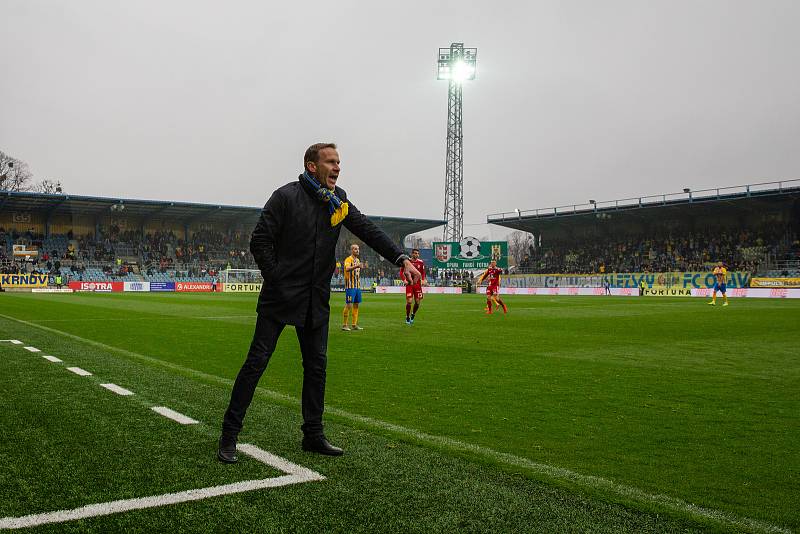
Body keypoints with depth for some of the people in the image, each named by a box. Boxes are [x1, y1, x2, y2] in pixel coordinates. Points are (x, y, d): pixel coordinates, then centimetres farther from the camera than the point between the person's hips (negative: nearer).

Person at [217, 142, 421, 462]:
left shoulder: (338, 199, 9)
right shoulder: (286, 196, -9)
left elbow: (367, 229, 5)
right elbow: (259, 241, -8)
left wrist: (401, 258, -6)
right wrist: (276, 280, -12)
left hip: (316, 300, 6)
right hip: (280, 297, -6)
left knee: (317, 365, 9)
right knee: (257, 361, -4)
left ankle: (313, 435, 21)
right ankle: (229, 436, 6)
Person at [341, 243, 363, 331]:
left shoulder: (358, 260, 17)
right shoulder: (348, 259, -9)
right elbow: (347, 269, -31)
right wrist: (356, 266, -45)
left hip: (357, 286, 8)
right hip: (350, 286, -8)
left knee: (356, 305, 9)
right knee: (349, 305, -9)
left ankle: (354, 325, 15)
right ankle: (344, 325, -3)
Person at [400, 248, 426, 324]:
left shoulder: (421, 262, 4)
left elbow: (423, 273, 16)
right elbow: (401, 272, 3)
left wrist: (423, 280, 0)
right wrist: (404, 280, -10)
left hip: (418, 284, 3)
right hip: (409, 284, -3)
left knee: (417, 302, 2)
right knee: (409, 301, -9)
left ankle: (413, 315, 28)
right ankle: (407, 318, 9)